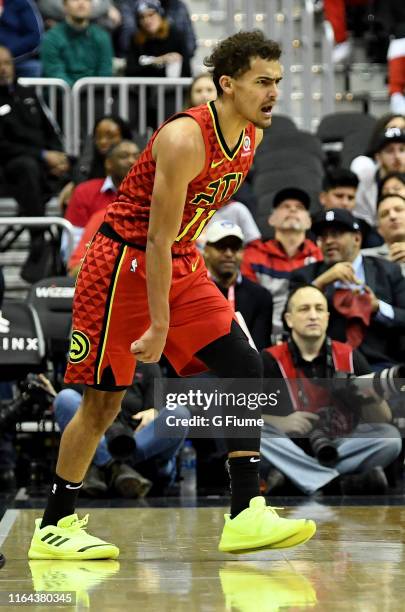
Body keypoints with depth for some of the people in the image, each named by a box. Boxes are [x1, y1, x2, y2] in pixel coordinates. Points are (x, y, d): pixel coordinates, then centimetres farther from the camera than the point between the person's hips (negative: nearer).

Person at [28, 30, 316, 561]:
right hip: (125, 263, -8)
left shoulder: (250, 137, 1)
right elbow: (158, 240, -24)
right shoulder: (185, 139, -25)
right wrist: (159, 327, -23)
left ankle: (246, 515, -7)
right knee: (104, 399, -2)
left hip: (182, 264, 8)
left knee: (245, 369, -7)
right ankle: (53, 527, 11)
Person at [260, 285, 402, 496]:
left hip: (338, 450, 2)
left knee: (390, 436, -20)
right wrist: (280, 423, -24)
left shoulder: (350, 358, 5)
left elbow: (382, 422, 4)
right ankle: (343, 484, -37)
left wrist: (375, 401, -19)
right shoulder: (270, 360, -1)